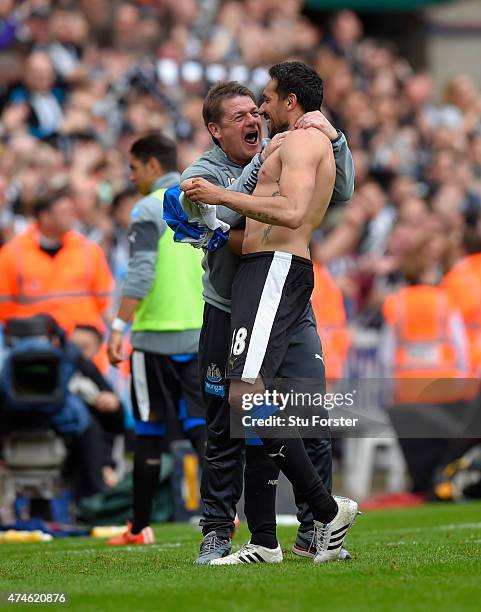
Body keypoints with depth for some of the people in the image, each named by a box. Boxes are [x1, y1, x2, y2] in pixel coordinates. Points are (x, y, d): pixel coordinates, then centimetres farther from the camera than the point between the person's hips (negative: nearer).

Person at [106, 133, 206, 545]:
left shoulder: (149, 210, -8)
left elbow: (140, 274, -17)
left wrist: (119, 327, -18)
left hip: (158, 337, -5)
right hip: (200, 334, 5)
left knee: (150, 433, 4)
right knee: (199, 424, 5)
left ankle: (140, 526, 12)